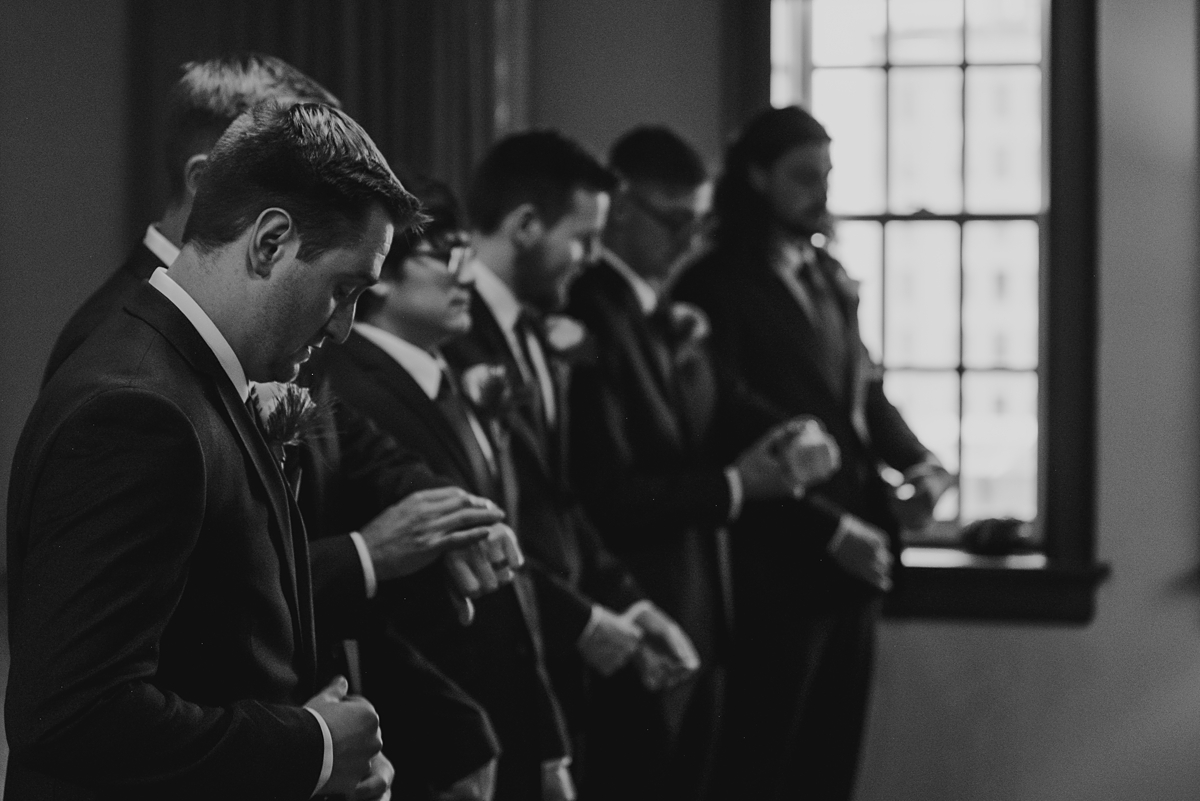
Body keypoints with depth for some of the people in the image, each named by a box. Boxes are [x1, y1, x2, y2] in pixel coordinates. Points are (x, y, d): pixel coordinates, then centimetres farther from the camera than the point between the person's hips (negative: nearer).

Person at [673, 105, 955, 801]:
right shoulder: (717, 288, -9)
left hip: (855, 557, 7)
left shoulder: (829, 276, 14)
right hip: (779, 567, -7)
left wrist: (916, 461, -2)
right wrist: (829, 527, -16)